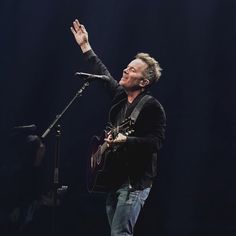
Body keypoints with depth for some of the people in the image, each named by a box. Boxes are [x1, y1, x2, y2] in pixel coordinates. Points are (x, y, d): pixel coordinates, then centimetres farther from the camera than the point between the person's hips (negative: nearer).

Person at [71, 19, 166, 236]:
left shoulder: (152, 107, -12)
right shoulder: (120, 96, 11)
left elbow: (156, 141, -19)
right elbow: (103, 74, 25)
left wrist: (126, 140, -27)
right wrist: (85, 46, 30)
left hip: (135, 182, -8)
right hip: (114, 178, 8)